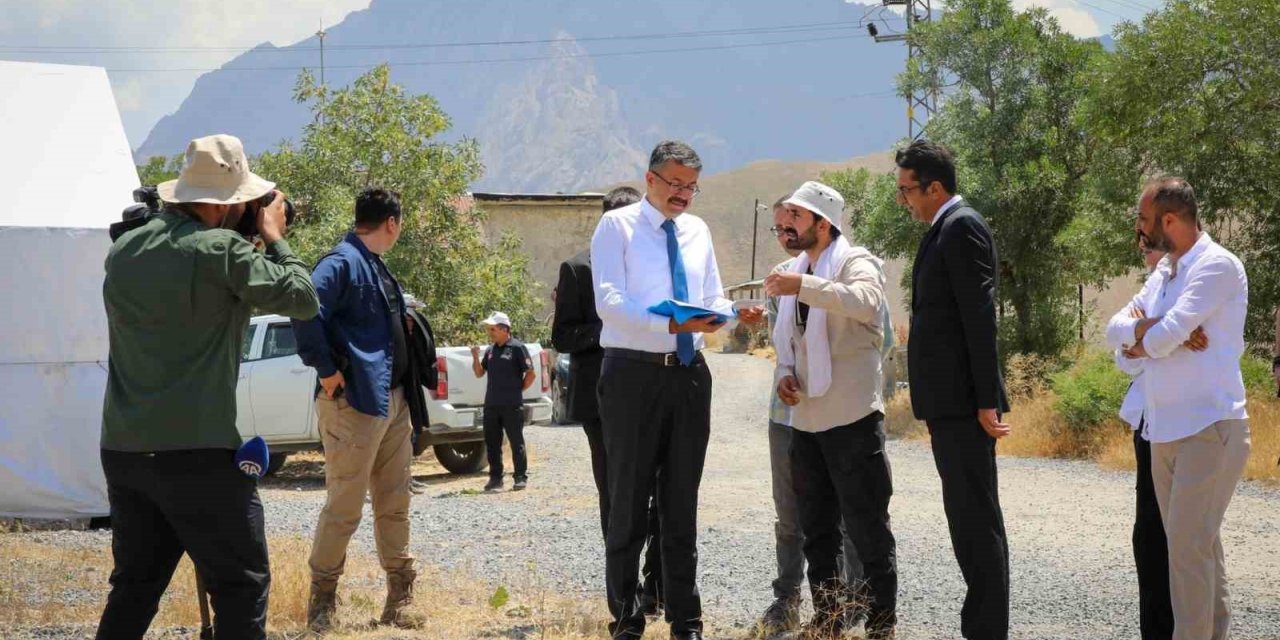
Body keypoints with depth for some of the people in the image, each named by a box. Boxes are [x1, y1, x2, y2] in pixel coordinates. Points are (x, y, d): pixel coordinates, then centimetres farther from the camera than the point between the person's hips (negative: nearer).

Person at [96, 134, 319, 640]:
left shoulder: (124, 251, 10)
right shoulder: (220, 251, -12)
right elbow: (303, 300, -7)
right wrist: (274, 238, 8)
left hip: (122, 449, 7)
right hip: (198, 452, -7)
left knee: (134, 586, 14)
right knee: (241, 587, 2)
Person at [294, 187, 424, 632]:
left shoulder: (376, 266, 17)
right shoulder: (343, 262, -13)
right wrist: (327, 370, -22)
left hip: (393, 402, 10)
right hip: (355, 403, -10)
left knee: (394, 504, 13)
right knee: (344, 507, -4)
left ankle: (399, 601, 20)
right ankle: (322, 603, 5)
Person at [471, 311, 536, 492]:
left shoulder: (517, 348, -6)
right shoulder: (490, 350, 13)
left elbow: (531, 374, -6)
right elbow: (479, 373, 16)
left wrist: (518, 390, -3)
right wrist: (475, 357, 0)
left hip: (512, 405, -6)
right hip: (491, 404, 6)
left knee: (516, 442, -1)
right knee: (492, 443, 8)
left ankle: (521, 477, 4)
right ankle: (495, 477, 15)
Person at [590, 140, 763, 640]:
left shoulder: (697, 231, 14)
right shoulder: (617, 226, -3)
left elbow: (713, 299, 15)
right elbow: (609, 302, -15)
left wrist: (735, 314, -9)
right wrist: (673, 324, -27)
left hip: (689, 374, 5)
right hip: (634, 373, -5)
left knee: (682, 502, 9)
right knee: (630, 500, 2)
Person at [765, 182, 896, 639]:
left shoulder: (856, 262, -9)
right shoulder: (795, 272, 15)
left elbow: (864, 301, -32)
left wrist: (803, 286, -38)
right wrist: (784, 373, 4)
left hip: (852, 417, -8)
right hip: (807, 418, 8)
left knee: (868, 528, -3)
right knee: (817, 531, 14)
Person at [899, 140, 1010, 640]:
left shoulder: (962, 227, -12)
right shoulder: (944, 230, 17)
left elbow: (980, 317, -18)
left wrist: (986, 401, -20)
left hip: (963, 401, -10)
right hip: (947, 402, 10)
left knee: (977, 519, -7)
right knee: (966, 518, 13)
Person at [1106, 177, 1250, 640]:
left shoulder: (1217, 266, -13)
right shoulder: (1163, 274, 14)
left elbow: (1165, 336, -22)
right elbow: (1115, 329, 12)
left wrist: (1142, 338, 0)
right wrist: (1145, 329, -9)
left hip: (1209, 427, -9)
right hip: (1165, 429, 9)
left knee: (1188, 545, -12)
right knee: (1197, 542, 13)